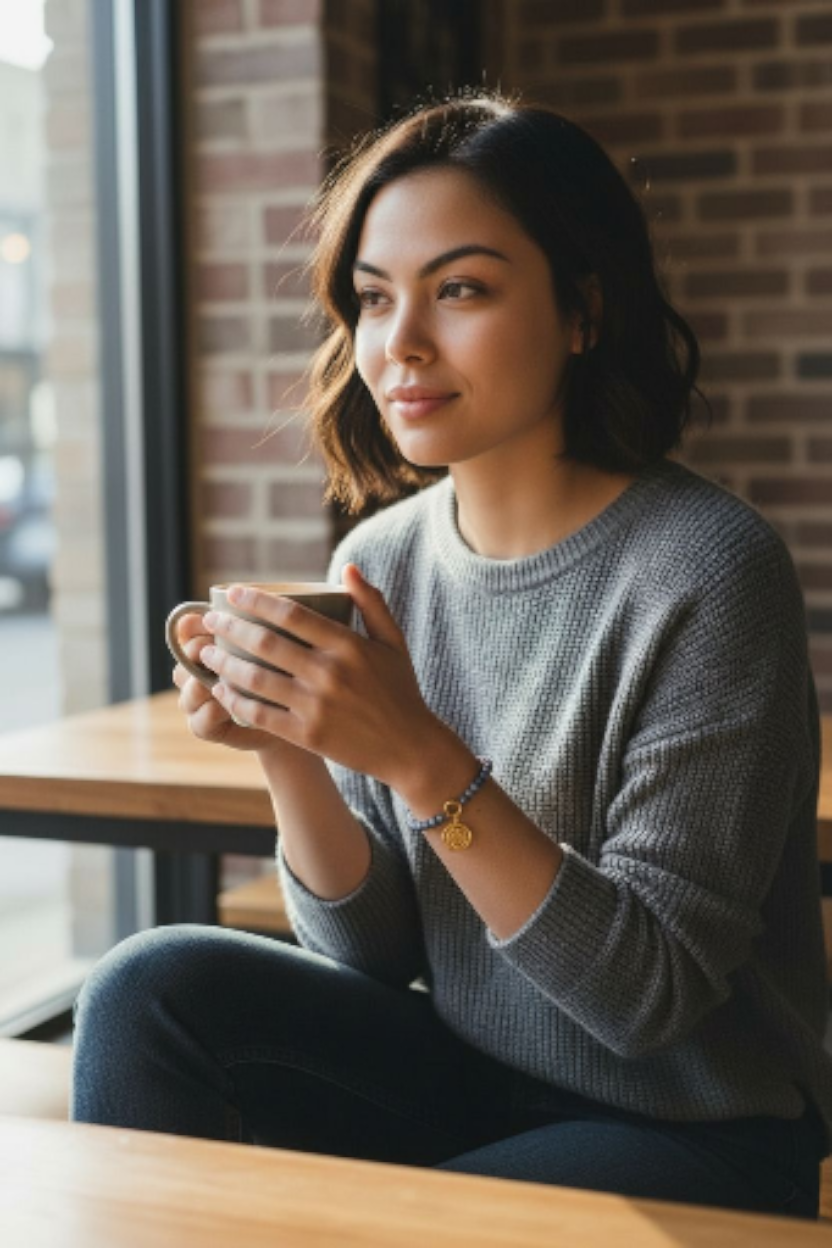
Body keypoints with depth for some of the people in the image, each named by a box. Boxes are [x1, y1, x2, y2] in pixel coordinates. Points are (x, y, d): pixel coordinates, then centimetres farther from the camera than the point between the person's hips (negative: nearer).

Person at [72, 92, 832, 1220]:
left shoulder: (704, 569, -19)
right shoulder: (379, 558, -2)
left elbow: (651, 991, -19)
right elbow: (378, 953, 1)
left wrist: (421, 758, -29)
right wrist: (286, 750, -17)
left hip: (697, 1134, -4)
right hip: (462, 1082, 5)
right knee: (153, 984, -15)